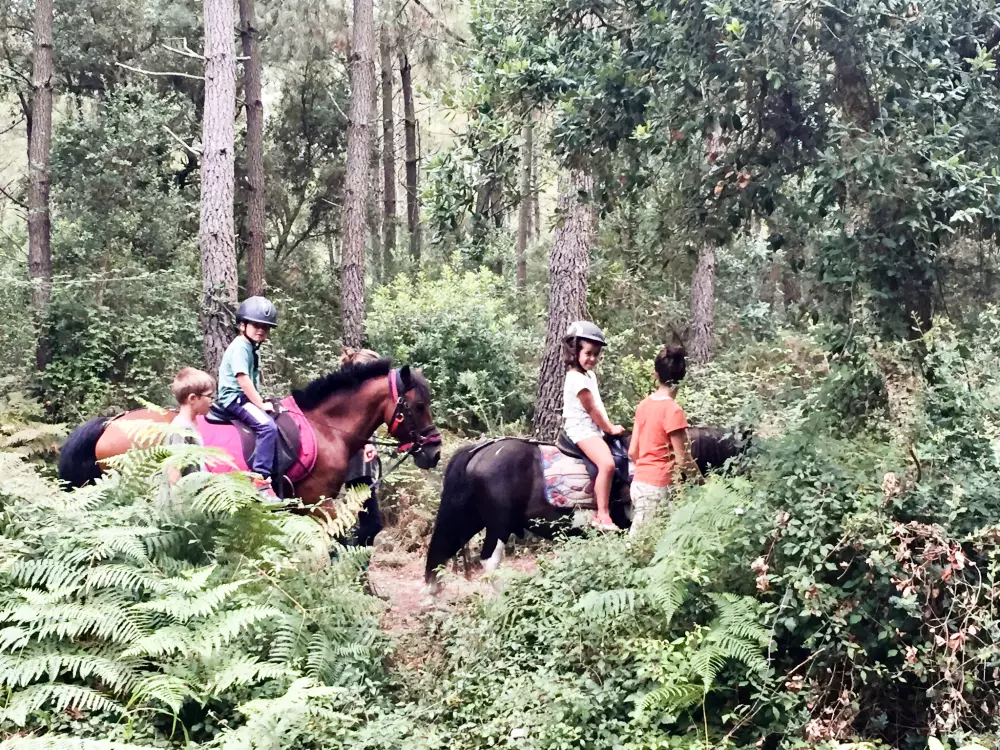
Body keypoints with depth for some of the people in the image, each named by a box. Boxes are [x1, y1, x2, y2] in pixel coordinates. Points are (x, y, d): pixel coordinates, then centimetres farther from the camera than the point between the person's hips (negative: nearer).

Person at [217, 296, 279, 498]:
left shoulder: (251, 348, 18)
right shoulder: (240, 347, -12)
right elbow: (243, 379, -20)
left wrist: (260, 402, 10)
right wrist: (260, 404, -18)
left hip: (245, 398, 11)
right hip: (235, 398, -11)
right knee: (267, 426, -28)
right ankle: (260, 479, -33)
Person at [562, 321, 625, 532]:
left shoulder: (589, 375, 15)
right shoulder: (576, 378, -16)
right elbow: (591, 409, -14)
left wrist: (609, 427, 10)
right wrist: (610, 429, -5)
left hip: (594, 428, 11)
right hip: (582, 430, -11)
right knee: (607, 464, -30)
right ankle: (602, 516, -28)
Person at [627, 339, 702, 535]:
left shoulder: (644, 404, 6)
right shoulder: (673, 410, -15)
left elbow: (632, 452, 10)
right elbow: (683, 460, -13)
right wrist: (702, 482, 2)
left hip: (640, 483, 7)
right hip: (658, 488, -7)